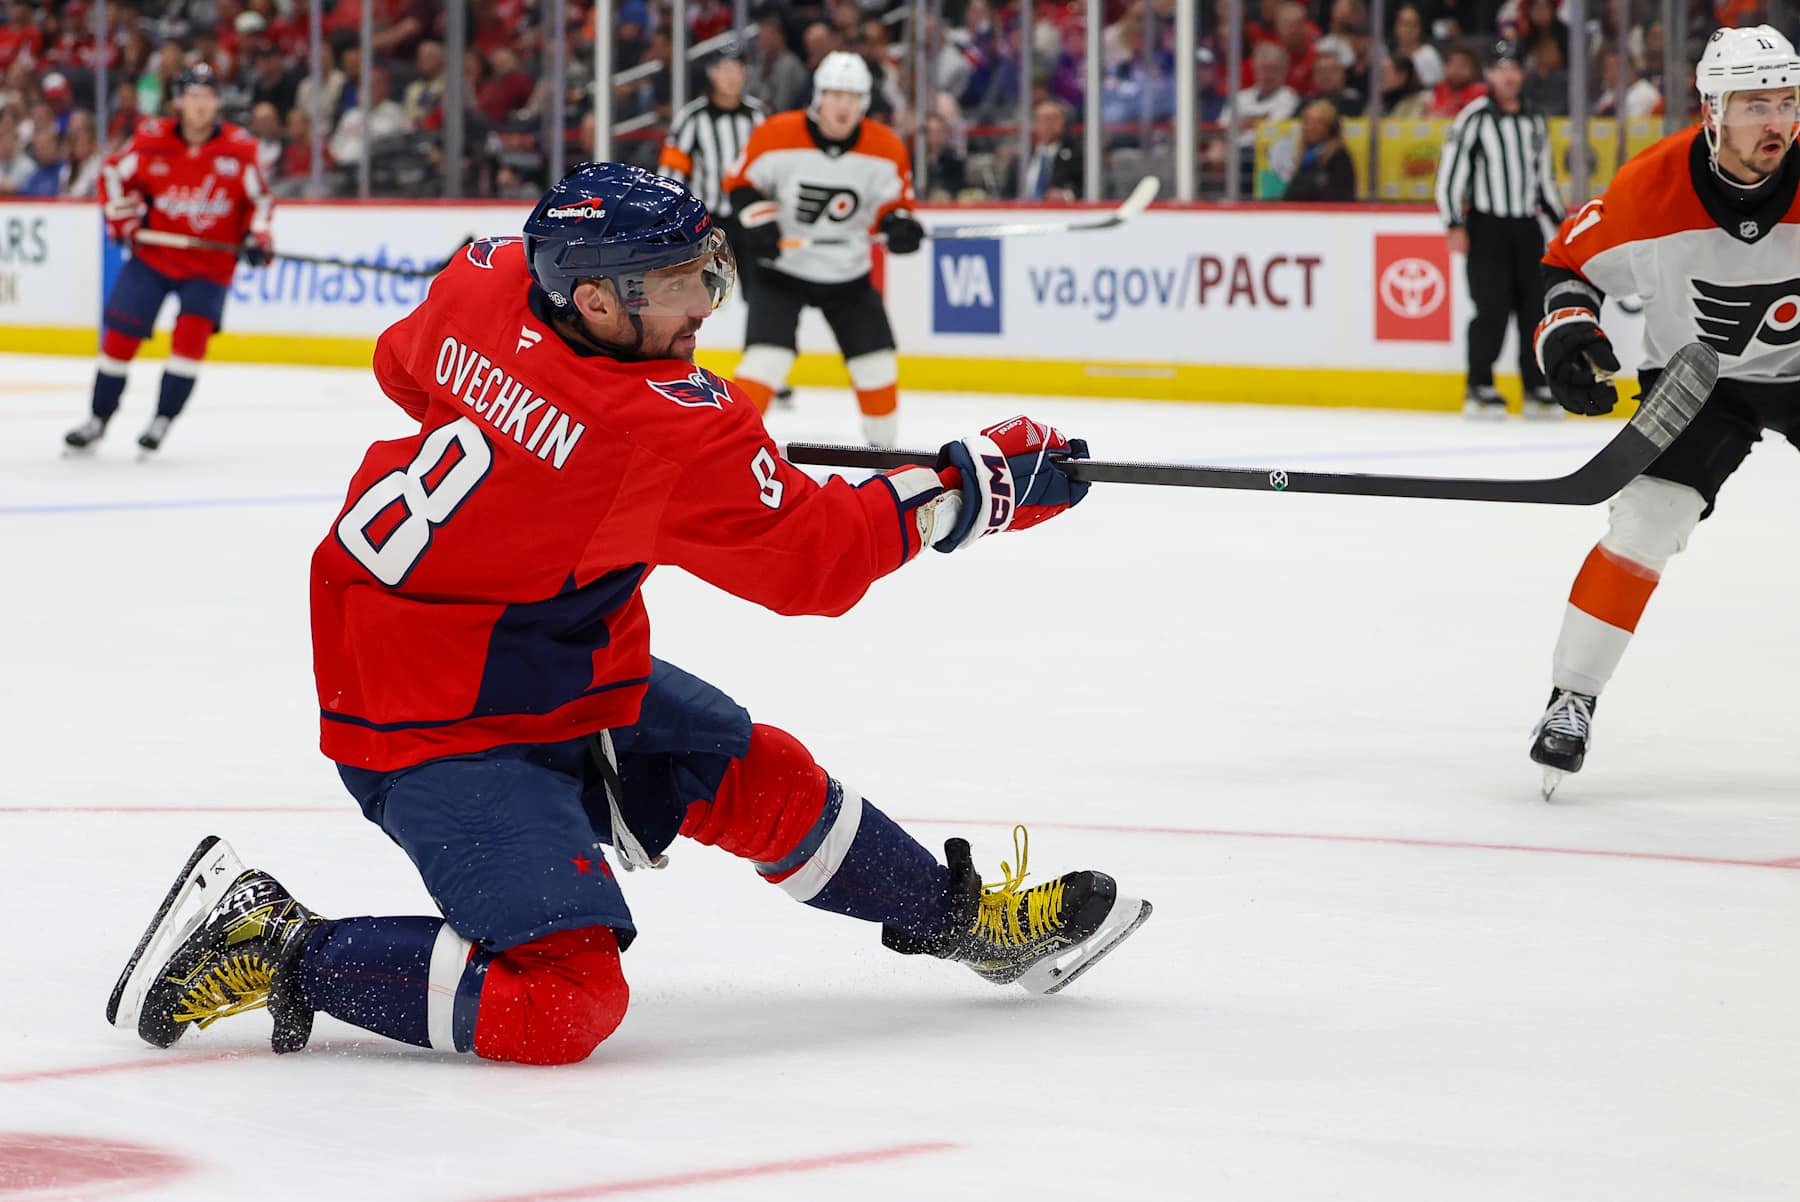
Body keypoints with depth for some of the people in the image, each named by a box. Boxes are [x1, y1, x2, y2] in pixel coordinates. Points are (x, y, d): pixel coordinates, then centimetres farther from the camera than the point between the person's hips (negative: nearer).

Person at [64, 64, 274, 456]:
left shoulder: (239, 149, -7)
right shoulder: (152, 141, -8)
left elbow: (259, 198, 5)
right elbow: (114, 175, 7)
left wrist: (258, 236, -9)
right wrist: (123, 220, -1)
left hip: (210, 262, -1)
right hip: (153, 255, 1)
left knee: (192, 332, -18)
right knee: (120, 332, -1)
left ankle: (163, 420, -4)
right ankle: (98, 419, 14)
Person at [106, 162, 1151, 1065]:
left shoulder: (494, 280, -8)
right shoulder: (666, 430, -30)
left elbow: (407, 364, 16)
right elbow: (815, 558, -19)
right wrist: (967, 485, -8)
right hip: (437, 731, -10)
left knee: (751, 772, 18)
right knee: (564, 1001, -19)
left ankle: (960, 916, 36)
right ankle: (273, 952, -8)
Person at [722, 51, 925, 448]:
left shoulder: (886, 149, -10)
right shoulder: (777, 136, -17)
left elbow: (893, 202, 2)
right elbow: (742, 182, -4)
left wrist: (899, 225, -20)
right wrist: (759, 219, -20)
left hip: (848, 274, 3)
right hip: (782, 269, -3)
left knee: (877, 365, 5)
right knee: (766, 356, -19)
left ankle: (883, 446, 25)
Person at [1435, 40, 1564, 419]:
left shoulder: (1534, 121, 13)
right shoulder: (1474, 118, -6)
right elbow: (1449, 172, -9)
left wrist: (1563, 224, 19)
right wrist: (1455, 226, -15)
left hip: (1526, 227, 5)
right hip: (1486, 227, -5)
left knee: (1536, 307, 2)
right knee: (1493, 308, -11)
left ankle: (1537, 389, 10)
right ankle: (1479, 388, -2)